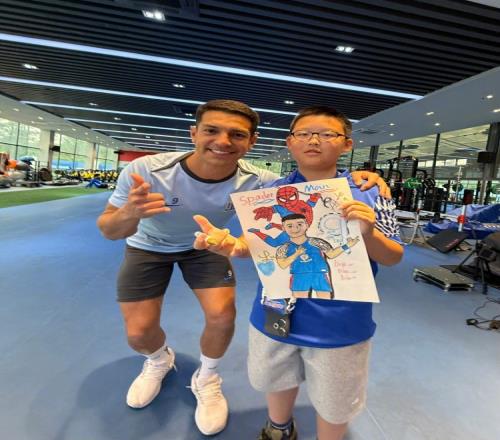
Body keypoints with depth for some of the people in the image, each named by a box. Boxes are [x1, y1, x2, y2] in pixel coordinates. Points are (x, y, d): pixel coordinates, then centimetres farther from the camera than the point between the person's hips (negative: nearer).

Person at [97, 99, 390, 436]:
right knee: (139, 334, -2)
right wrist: (128, 214, -48)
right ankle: (160, 360, 39)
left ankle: (206, 379, 22)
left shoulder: (255, 180, -29)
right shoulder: (146, 170, -34)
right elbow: (109, 232, -23)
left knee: (222, 315, -14)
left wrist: (352, 178, -35)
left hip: (205, 244, 1)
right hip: (148, 245, 0)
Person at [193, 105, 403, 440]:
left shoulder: (368, 194, -11)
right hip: (274, 315, 3)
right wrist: (231, 245, -23)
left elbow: (394, 258, -8)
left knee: (335, 404, 20)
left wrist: (368, 234, -30)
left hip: (340, 325, -2)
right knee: (277, 381, 29)